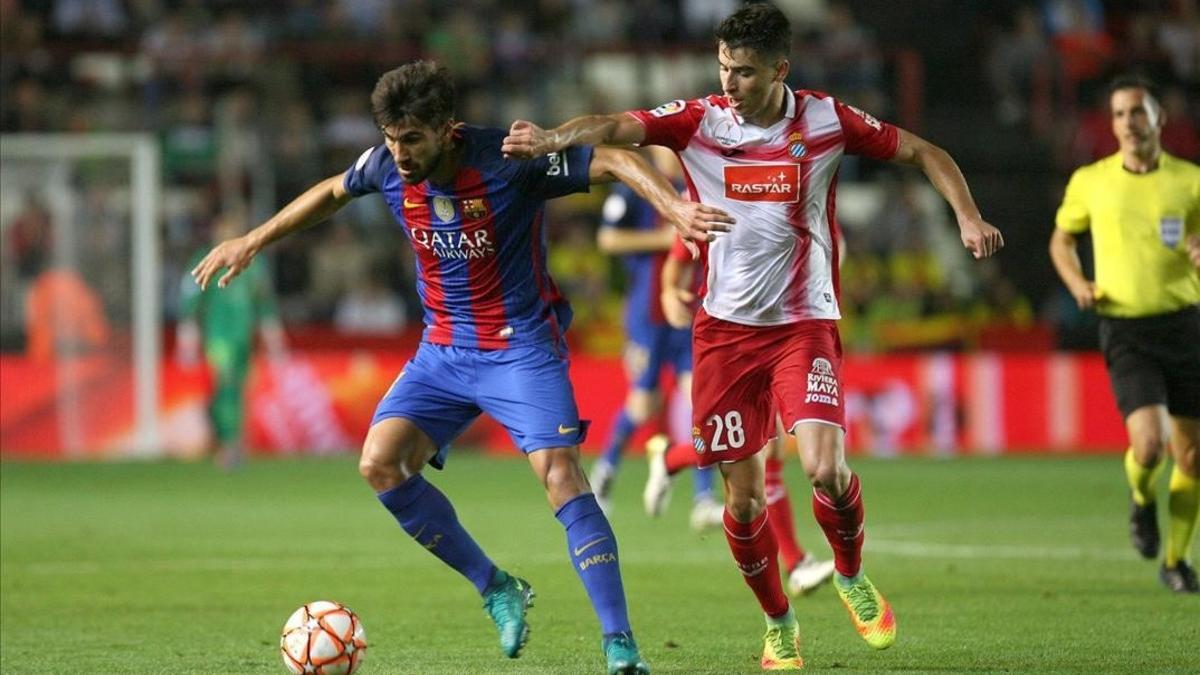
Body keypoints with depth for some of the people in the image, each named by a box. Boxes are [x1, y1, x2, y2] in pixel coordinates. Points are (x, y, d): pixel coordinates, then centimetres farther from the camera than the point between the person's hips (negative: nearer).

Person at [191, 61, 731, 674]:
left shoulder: (507, 162, -21)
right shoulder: (387, 168, -5)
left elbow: (614, 162, -19)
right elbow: (332, 192, 17)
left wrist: (673, 205, -36)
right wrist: (252, 242, 22)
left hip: (521, 347, -6)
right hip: (444, 349, 6)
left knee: (559, 474, -22)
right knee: (380, 464, -11)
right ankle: (496, 589, 5)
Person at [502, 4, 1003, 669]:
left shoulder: (826, 120, -5)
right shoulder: (700, 120, -5)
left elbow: (923, 152, 5)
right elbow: (619, 126, -20)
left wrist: (967, 218, -9)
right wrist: (554, 136, -40)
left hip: (804, 324, -1)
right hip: (725, 328, 1)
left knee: (825, 468, -19)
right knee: (742, 498, 1)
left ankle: (852, 578, 11)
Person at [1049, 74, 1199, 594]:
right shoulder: (1089, 182, 3)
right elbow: (1062, 239, 18)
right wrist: (1077, 283, 0)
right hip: (1125, 331, -1)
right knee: (1148, 444, -19)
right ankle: (1142, 499, 17)